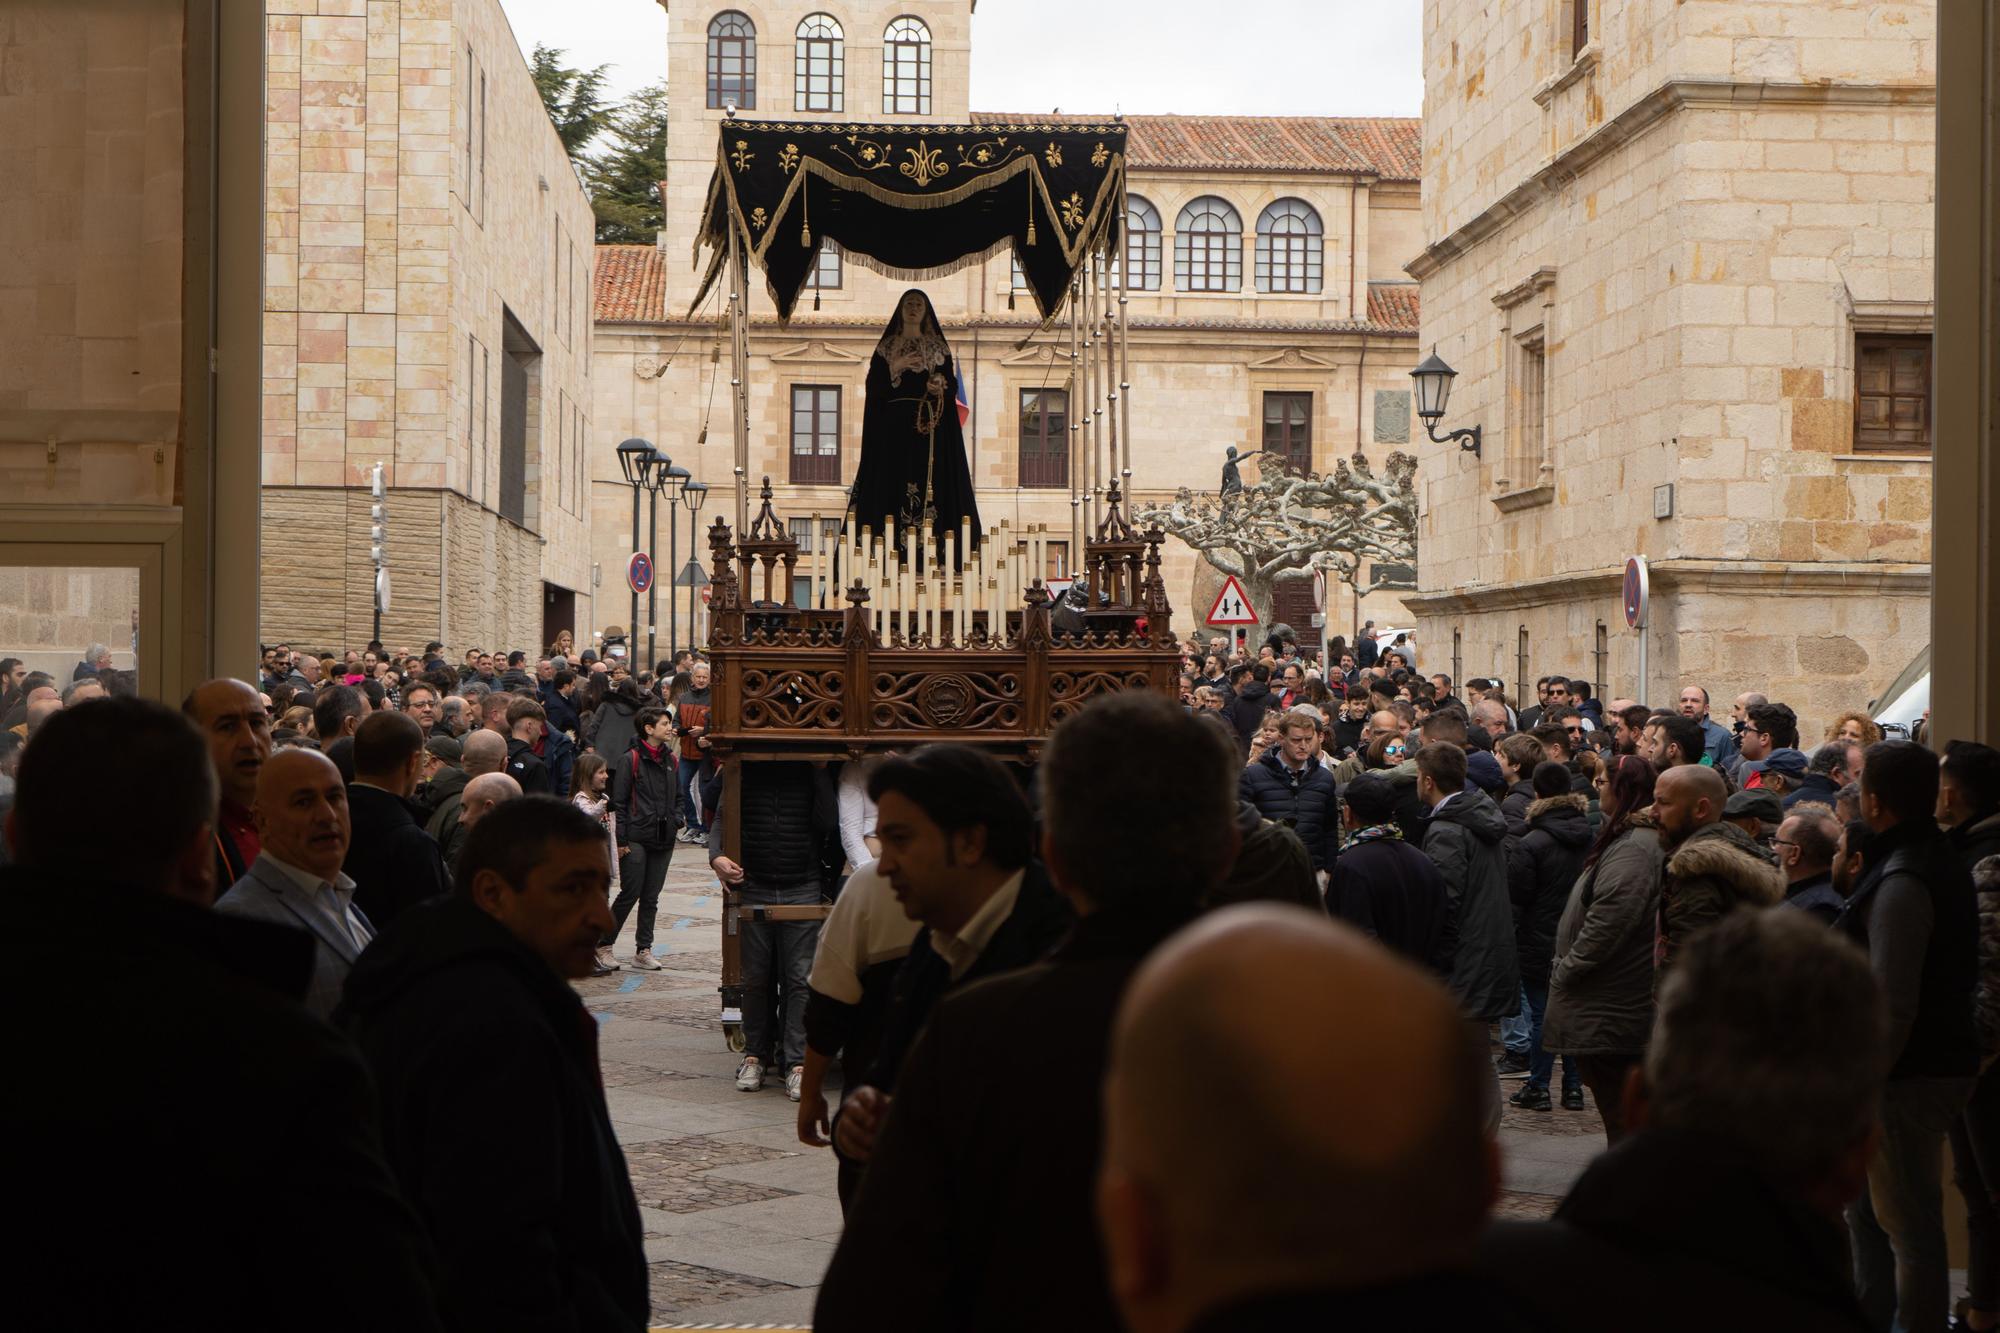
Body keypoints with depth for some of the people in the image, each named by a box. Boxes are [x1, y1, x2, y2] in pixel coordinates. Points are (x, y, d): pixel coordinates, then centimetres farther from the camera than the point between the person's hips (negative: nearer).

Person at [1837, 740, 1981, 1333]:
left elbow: (1893, 1003, -25)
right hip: (1942, 1058, 11)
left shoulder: (1901, 882, -20)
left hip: (1910, 1077, -11)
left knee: (1909, 1226, -5)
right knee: (1867, 1210, 22)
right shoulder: (1941, 863, 12)